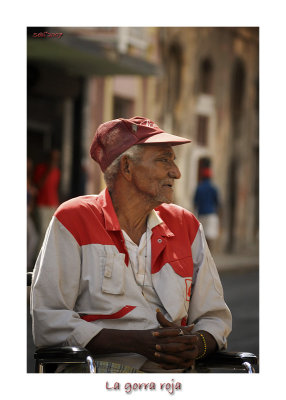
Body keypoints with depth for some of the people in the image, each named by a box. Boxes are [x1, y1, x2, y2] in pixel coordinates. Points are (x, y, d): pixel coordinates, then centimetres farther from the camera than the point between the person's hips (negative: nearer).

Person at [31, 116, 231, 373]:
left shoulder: (186, 225, 18)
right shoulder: (73, 220, 3)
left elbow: (214, 316, 22)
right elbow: (48, 324, -5)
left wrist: (197, 344, -5)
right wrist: (139, 342, -16)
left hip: (175, 372, 5)